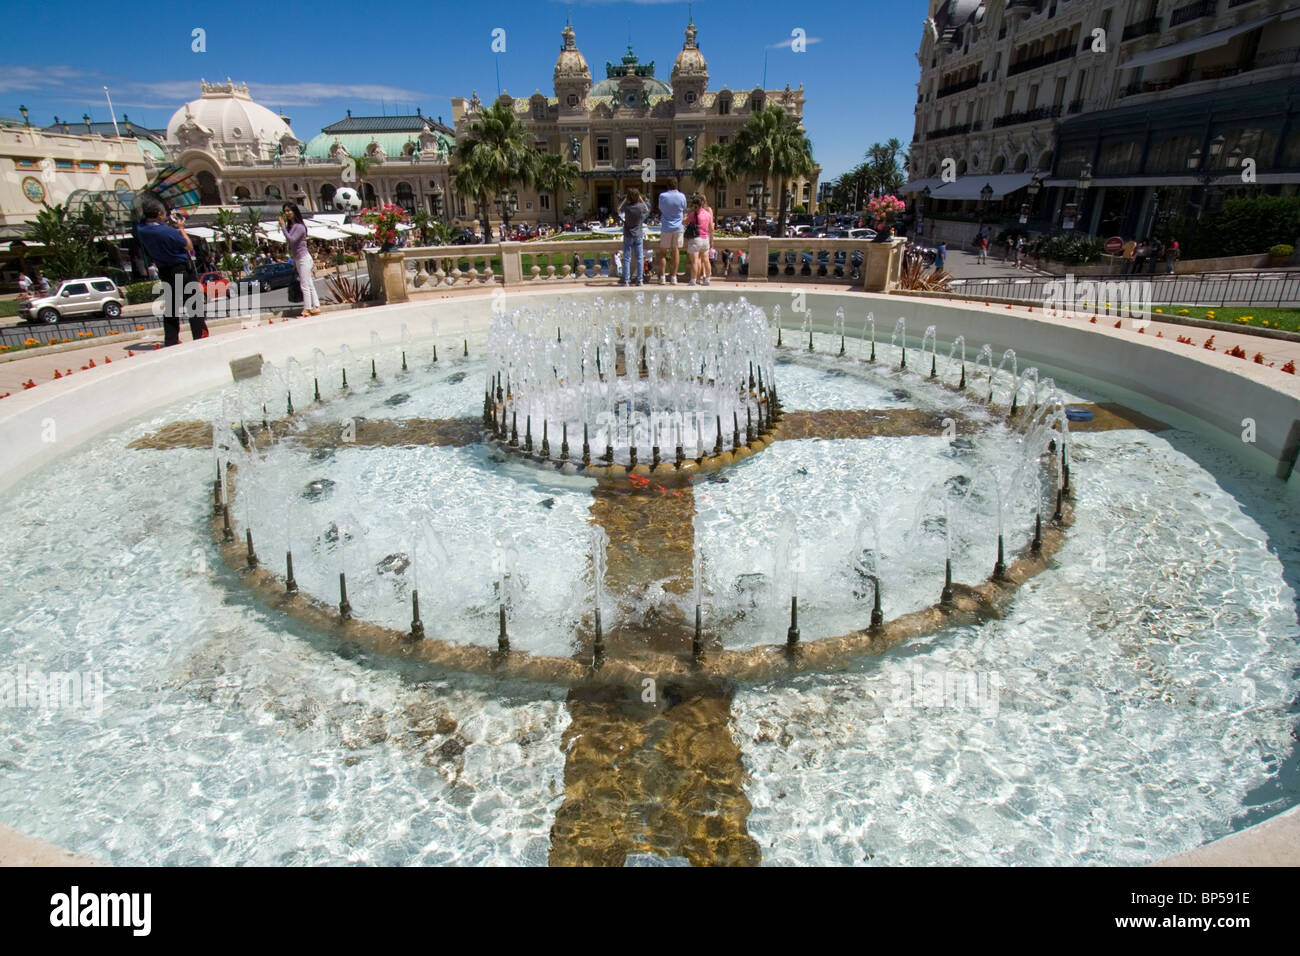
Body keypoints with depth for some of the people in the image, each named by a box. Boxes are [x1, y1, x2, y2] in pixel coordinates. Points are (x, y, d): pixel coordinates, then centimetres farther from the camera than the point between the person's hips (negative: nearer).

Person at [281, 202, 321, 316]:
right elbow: (291, 245, 15)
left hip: (303, 259, -9)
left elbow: (291, 240, -22)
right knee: (309, 284, 9)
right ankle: (316, 307, 12)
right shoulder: (290, 226, 12)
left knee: (305, 285, -6)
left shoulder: (299, 226, -13)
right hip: (298, 259, 9)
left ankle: (307, 309, -3)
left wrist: (283, 226, -17)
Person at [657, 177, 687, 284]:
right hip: (678, 228, 1)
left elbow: (660, 210, 3)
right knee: (676, 252, 6)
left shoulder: (662, 196, -7)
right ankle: (674, 277, 6)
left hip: (666, 228, -1)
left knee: (663, 253, 5)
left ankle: (662, 277, 0)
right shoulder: (681, 196, -4)